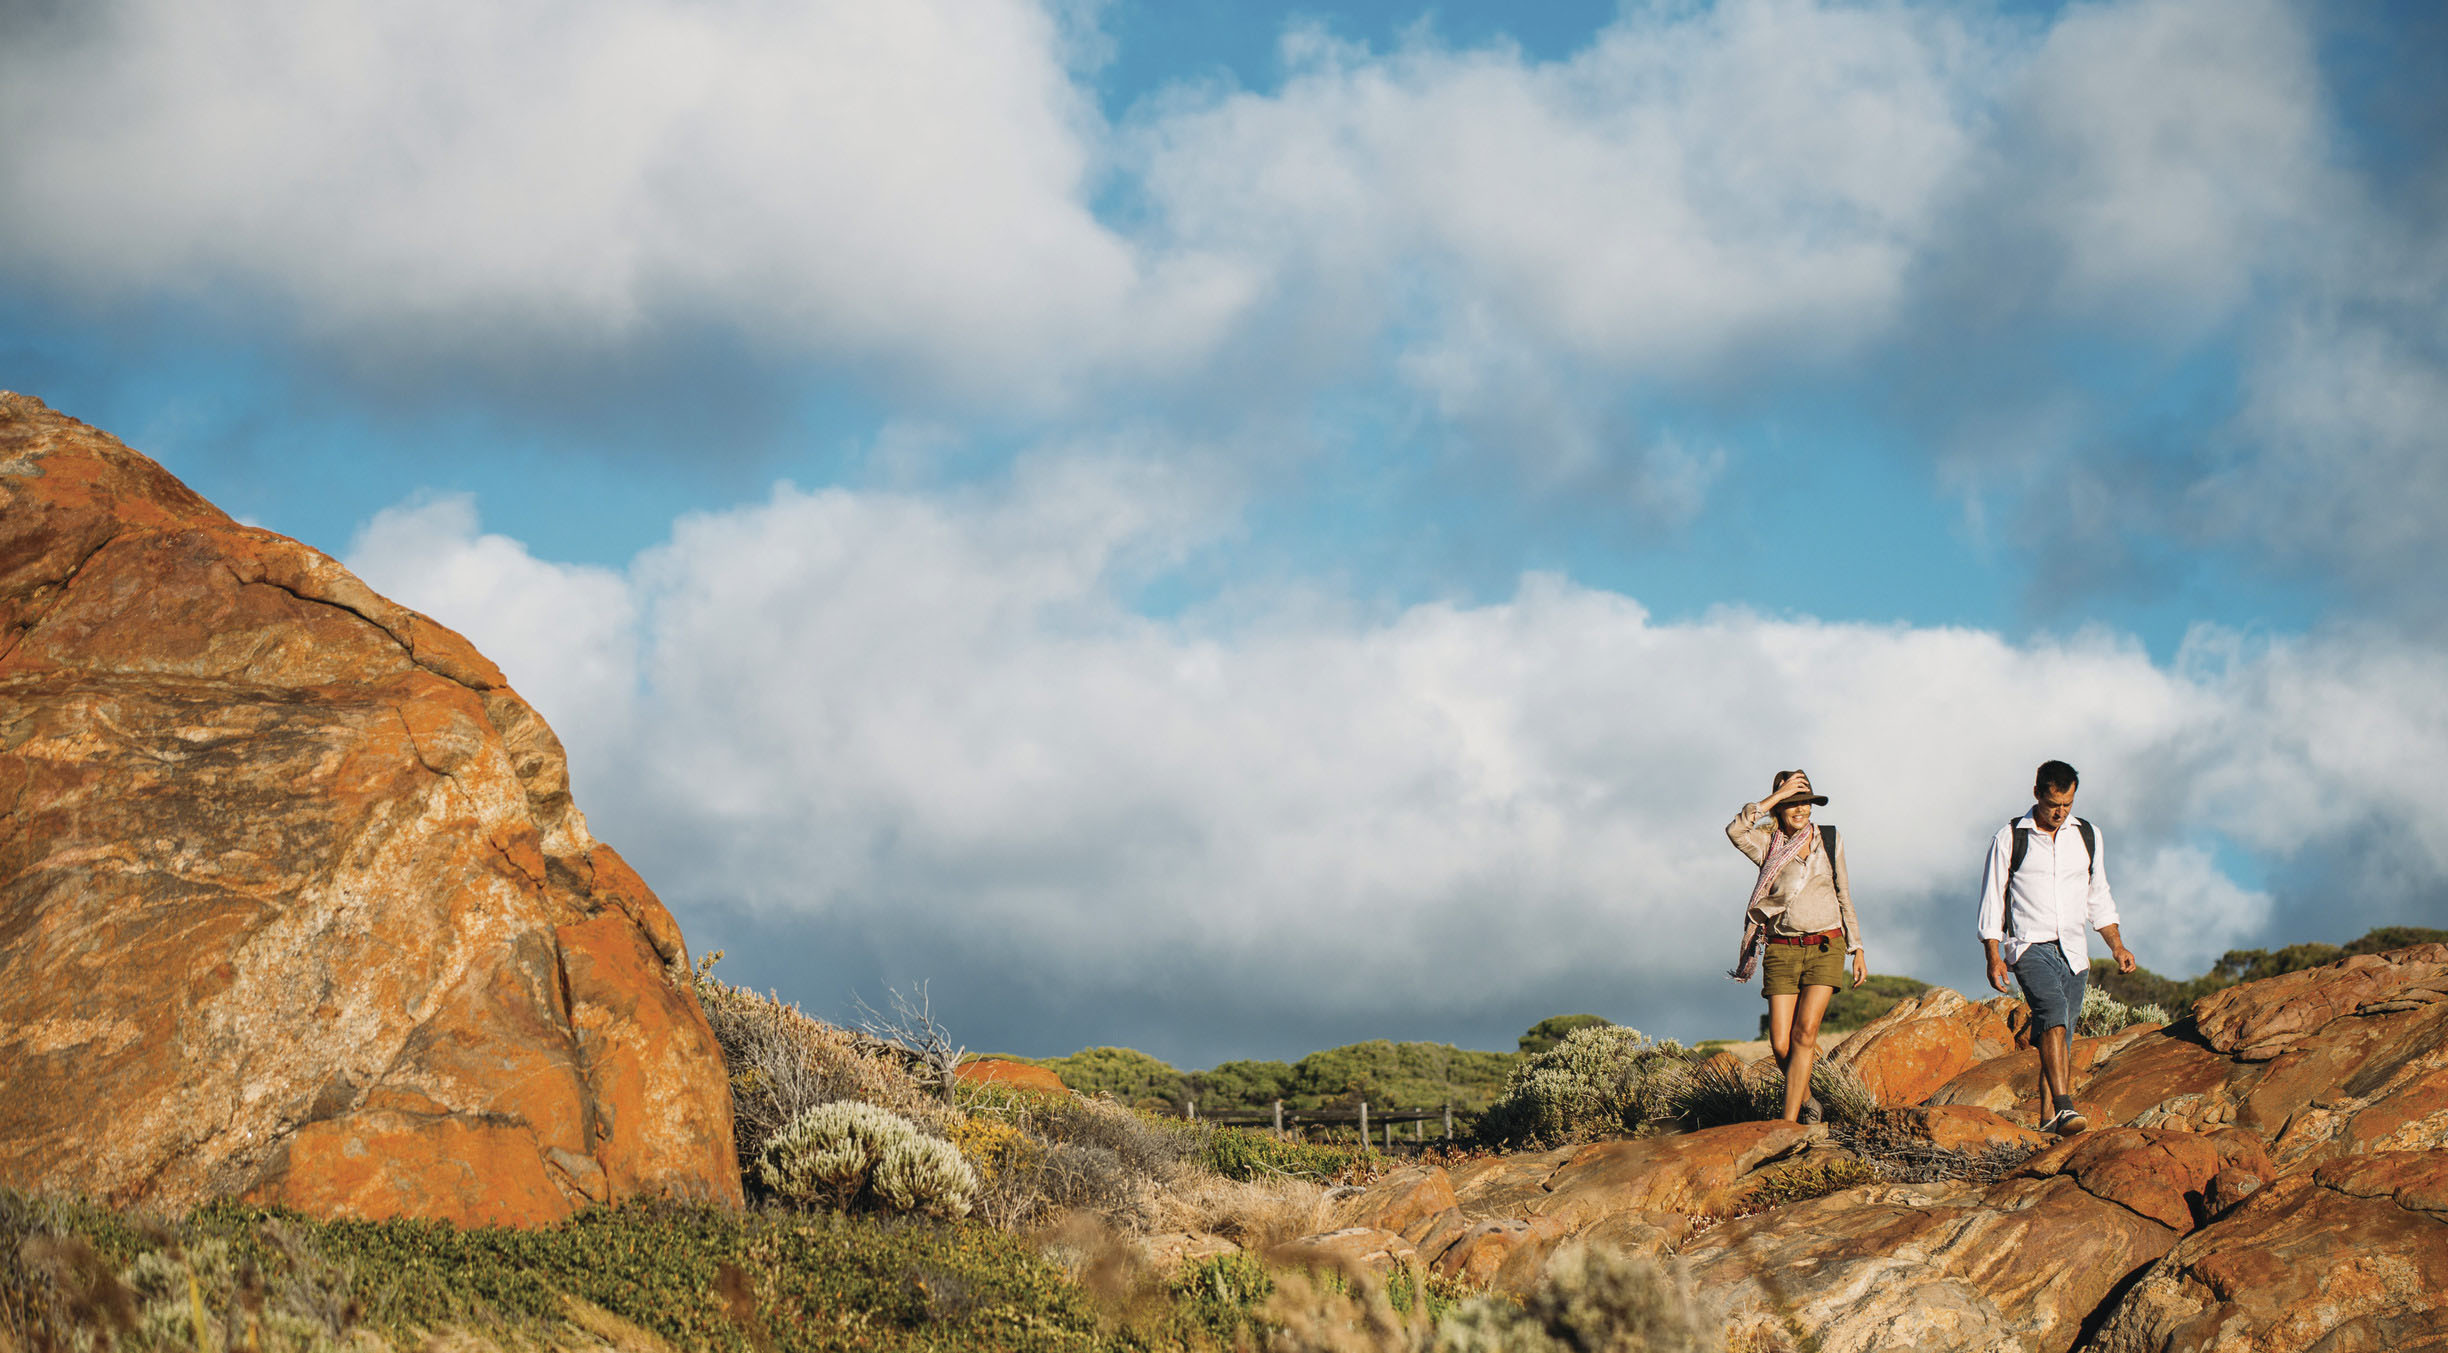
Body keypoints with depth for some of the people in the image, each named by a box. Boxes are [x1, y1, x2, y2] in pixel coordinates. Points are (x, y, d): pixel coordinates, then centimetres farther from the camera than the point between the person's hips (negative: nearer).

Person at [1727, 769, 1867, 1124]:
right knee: (1781, 1043, -6)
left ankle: (1788, 1122, -19)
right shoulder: (1767, 845, 2)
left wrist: (1857, 949, 13)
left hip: (1825, 948, 0)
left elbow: (1844, 897, 15)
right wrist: (1776, 796, -17)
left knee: (1805, 1031, -17)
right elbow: (1735, 830, -20)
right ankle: (1806, 1100, 23)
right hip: (1783, 951, 0)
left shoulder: (1830, 840, 9)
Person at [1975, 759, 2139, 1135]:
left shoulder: (2088, 836, 11)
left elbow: (2098, 897, 20)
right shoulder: (2009, 839, 0)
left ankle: (2049, 1117, 9)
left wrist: (2117, 946, 11)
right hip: (2029, 946, -4)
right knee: (2054, 1012, -26)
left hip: (2072, 950, 4)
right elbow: (1992, 900, 2)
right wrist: (1993, 956, -6)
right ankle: (2064, 1108, -37)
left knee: (2060, 1034, 2)